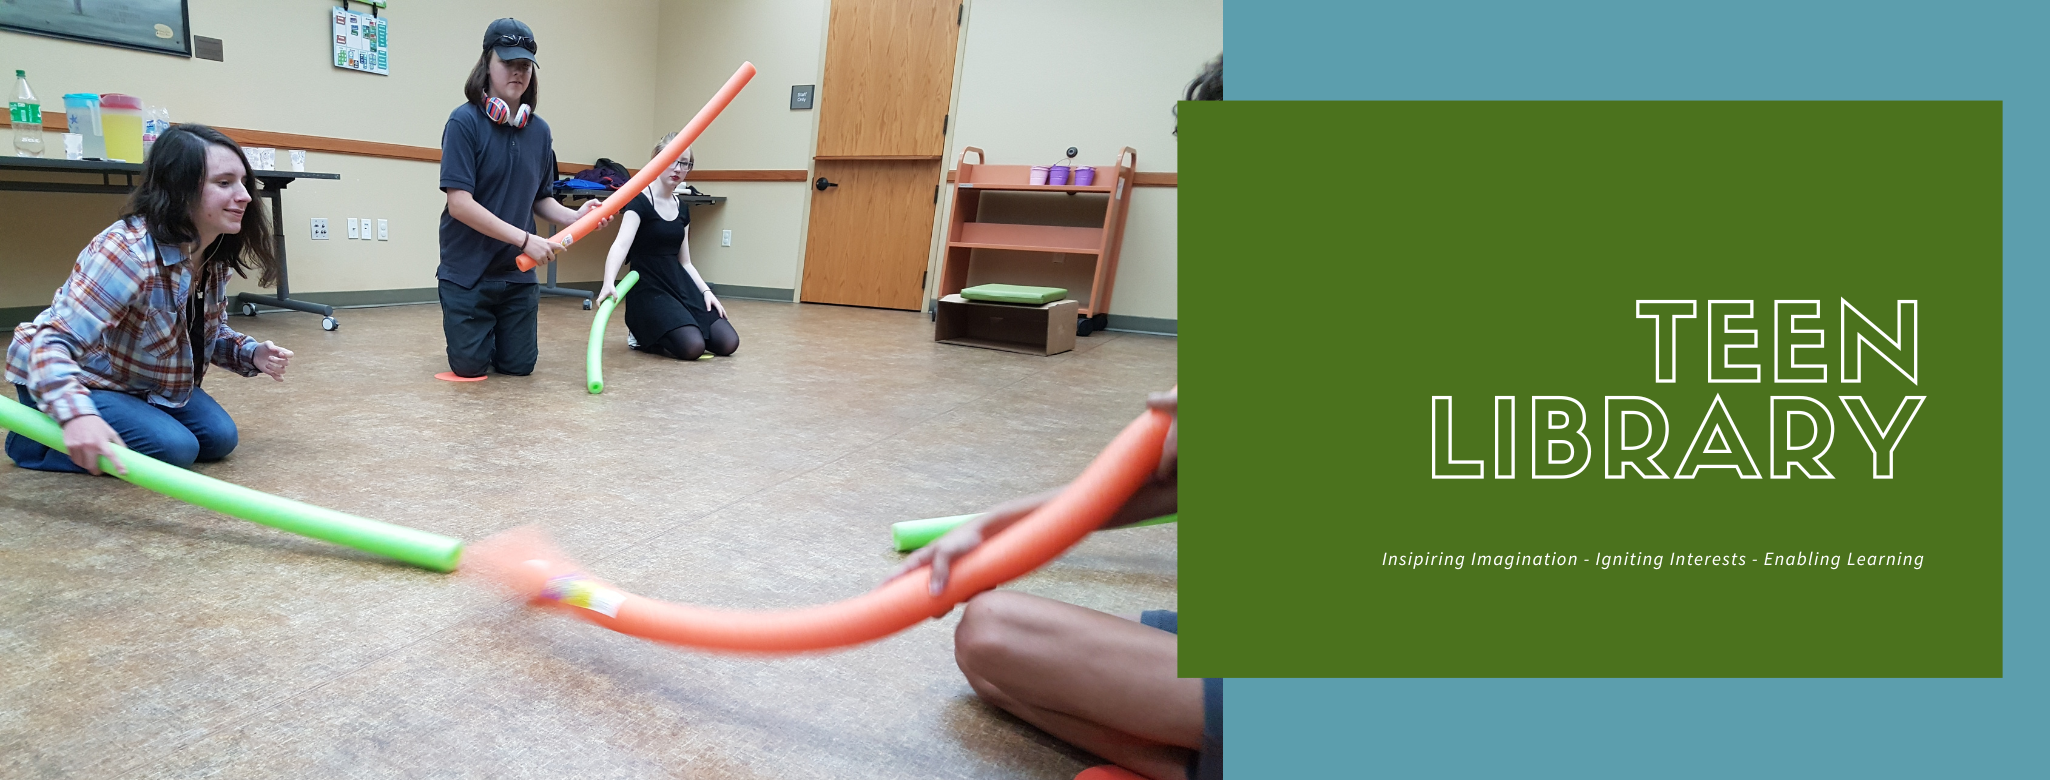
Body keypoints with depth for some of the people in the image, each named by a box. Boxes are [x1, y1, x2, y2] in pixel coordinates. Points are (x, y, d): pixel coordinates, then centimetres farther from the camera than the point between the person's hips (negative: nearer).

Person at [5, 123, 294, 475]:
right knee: (175, 448, -21)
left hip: (141, 381, 7)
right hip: (66, 379, -7)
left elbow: (211, 332, 7)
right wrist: (77, 414, -56)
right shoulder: (130, 252, -34)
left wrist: (252, 354, -16)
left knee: (219, 437, 0)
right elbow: (54, 342, -39)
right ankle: (32, 440, 1)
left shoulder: (215, 256, -9)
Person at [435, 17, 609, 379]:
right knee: (470, 367, 4)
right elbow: (459, 203, -20)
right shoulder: (465, 121, -14)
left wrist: (574, 217, -10)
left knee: (518, 366, 8)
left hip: (517, 274, 4)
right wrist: (525, 239, -25)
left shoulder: (539, 131, 1)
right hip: (467, 271, -4)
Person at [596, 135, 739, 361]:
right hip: (649, 289, -7)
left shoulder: (682, 209, 11)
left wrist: (706, 291, 0)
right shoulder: (639, 201, -11)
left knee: (728, 343, -6)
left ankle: (669, 331, 16)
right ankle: (642, 335, 3)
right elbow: (621, 244, -28)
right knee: (692, 346, -27)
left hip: (680, 285, 7)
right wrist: (609, 283, -46)